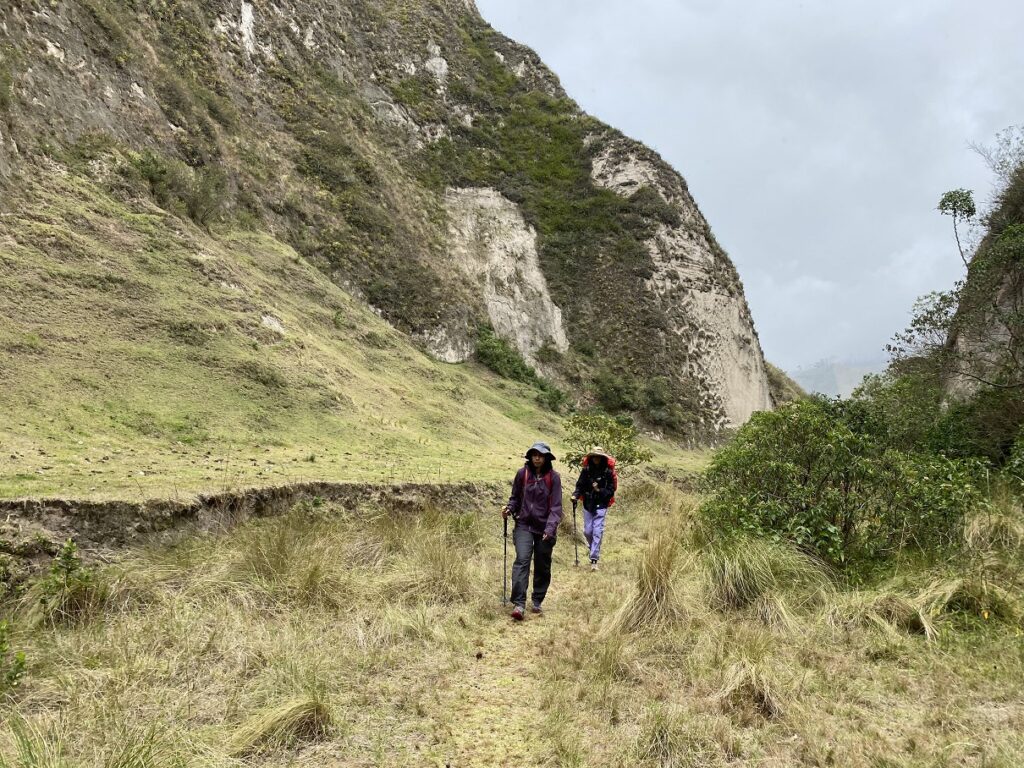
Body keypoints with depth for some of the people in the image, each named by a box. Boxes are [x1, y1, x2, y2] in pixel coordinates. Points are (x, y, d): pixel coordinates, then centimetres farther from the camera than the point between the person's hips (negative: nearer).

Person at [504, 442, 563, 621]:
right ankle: (518, 603, -20)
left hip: (545, 527, 0)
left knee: (543, 567, 9)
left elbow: (556, 506, -8)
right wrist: (509, 508, -8)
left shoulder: (553, 477, -5)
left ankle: (537, 602, 26)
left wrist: (550, 527, -21)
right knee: (522, 560, -17)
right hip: (524, 525, 0)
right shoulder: (522, 474, -1)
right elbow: (515, 497, 12)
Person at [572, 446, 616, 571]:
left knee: (597, 531, -8)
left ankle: (594, 560, -6)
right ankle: (593, 549, 37)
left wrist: (599, 490, -19)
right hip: (588, 504, 3)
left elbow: (611, 491, -4)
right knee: (587, 531, 7)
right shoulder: (586, 470, 0)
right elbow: (580, 485, 2)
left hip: (601, 505, -3)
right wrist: (575, 495, -15)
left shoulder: (608, 472, -6)